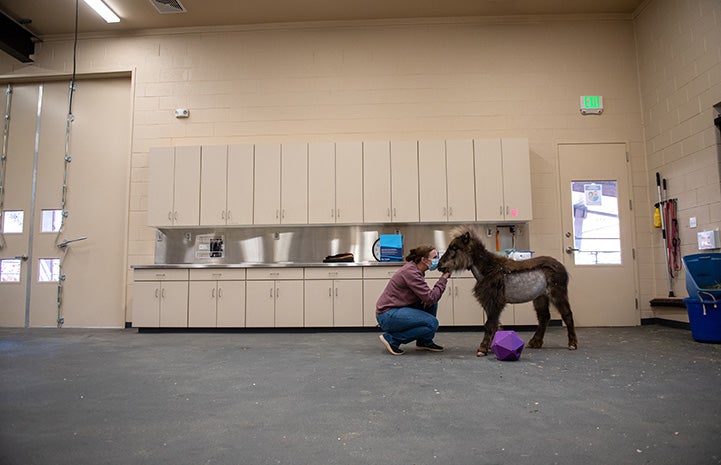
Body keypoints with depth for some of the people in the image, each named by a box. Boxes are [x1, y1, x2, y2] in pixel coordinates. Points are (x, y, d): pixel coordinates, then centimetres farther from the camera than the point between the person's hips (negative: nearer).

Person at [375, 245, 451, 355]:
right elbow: (430, 298, -22)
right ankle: (391, 338, -8)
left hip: (398, 309, 10)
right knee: (432, 323, -17)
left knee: (432, 304, 8)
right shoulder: (410, 272, -22)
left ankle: (424, 342, 15)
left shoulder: (415, 269, 7)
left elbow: (425, 295, 15)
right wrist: (444, 278, -14)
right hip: (387, 315, -10)